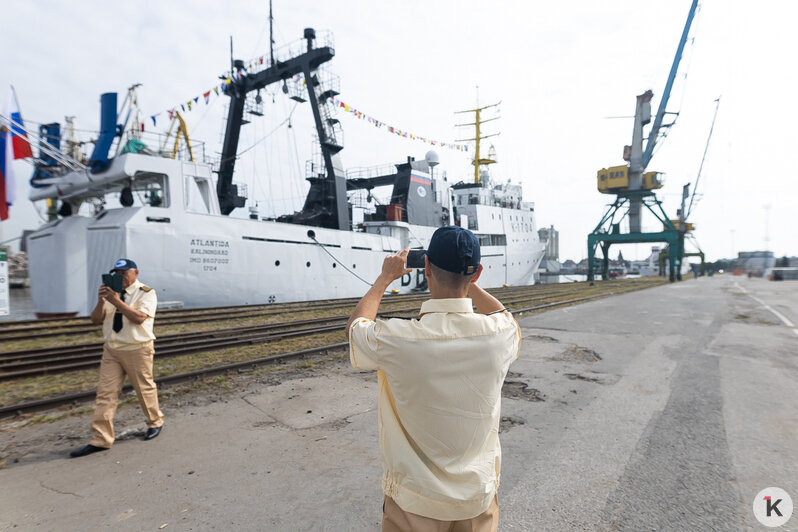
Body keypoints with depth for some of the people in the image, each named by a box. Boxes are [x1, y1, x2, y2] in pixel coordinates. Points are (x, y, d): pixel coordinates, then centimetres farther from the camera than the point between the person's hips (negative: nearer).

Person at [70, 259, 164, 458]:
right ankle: (100, 440, 8)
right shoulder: (111, 293, 9)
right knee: (105, 393, 2)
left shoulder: (146, 293, -7)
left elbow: (139, 318, -21)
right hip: (111, 350, 5)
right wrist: (101, 302, -12)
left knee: (145, 389, 8)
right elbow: (96, 320, 5)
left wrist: (117, 302, -27)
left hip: (137, 350, -5)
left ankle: (155, 422, 31)